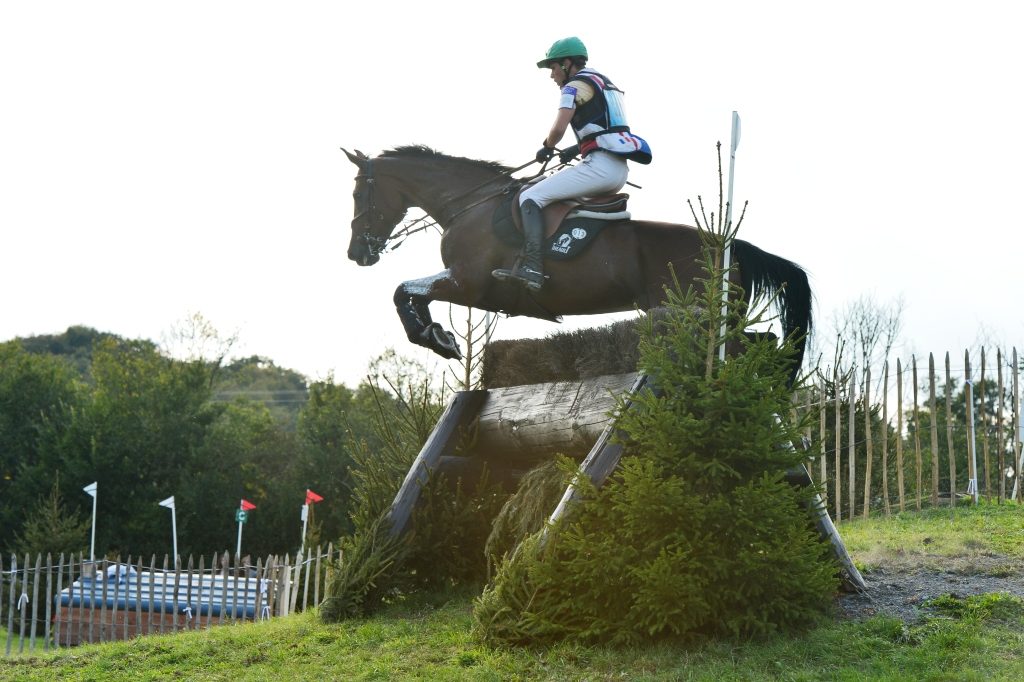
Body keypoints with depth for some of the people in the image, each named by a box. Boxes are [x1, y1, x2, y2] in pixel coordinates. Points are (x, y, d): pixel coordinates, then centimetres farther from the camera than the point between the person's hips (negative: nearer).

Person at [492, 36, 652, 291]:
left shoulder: (575, 86, -3)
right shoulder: (605, 84, 26)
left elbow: (558, 129, -14)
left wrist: (547, 148, 6)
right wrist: (576, 149, 26)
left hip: (599, 166, -10)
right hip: (620, 171, 10)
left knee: (530, 197, -9)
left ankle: (531, 267, -23)